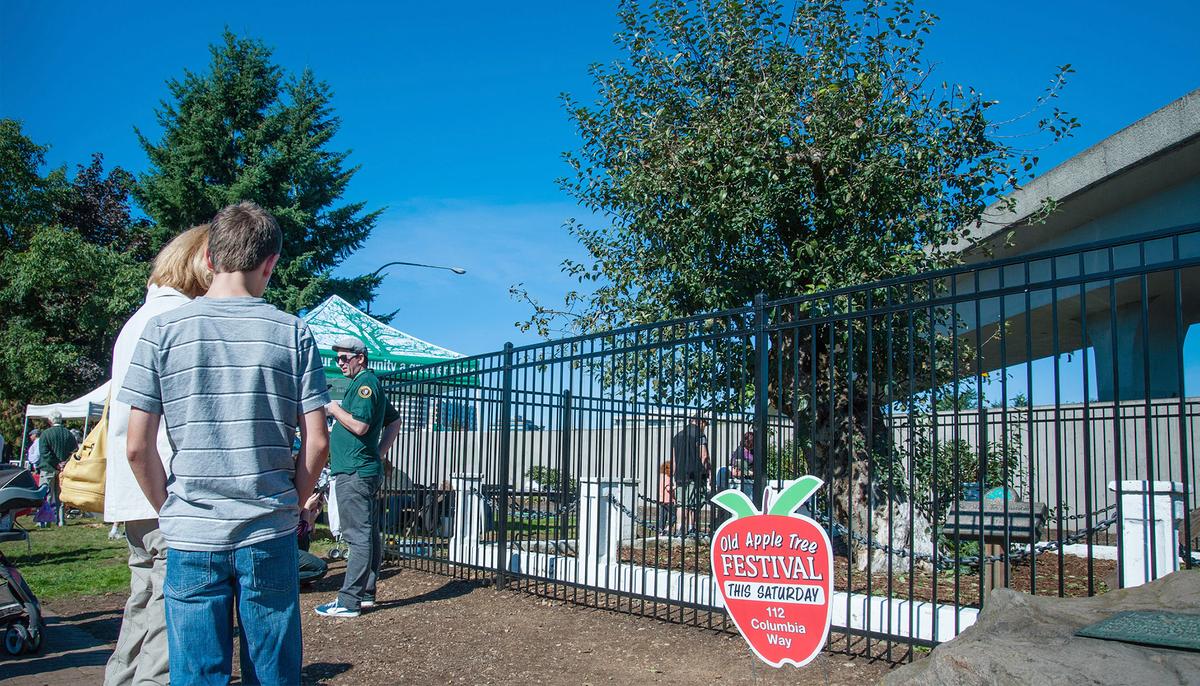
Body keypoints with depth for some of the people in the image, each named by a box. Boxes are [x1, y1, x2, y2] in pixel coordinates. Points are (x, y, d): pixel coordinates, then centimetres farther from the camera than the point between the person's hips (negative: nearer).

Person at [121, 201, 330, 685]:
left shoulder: (164, 330, -2)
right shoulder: (293, 334, -3)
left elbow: (137, 446, -3)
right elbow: (316, 444, -4)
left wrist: (170, 510, 11)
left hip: (191, 539, 0)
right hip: (270, 537, 0)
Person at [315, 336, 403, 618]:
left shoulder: (364, 383, -11)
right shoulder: (371, 383, 21)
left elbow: (359, 425, -22)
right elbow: (395, 421, 27)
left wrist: (334, 408, -7)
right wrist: (379, 452, 19)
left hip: (355, 473, -11)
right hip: (369, 470, 11)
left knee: (359, 537, -9)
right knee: (370, 535, 12)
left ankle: (349, 601, -7)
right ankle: (365, 594, 20)